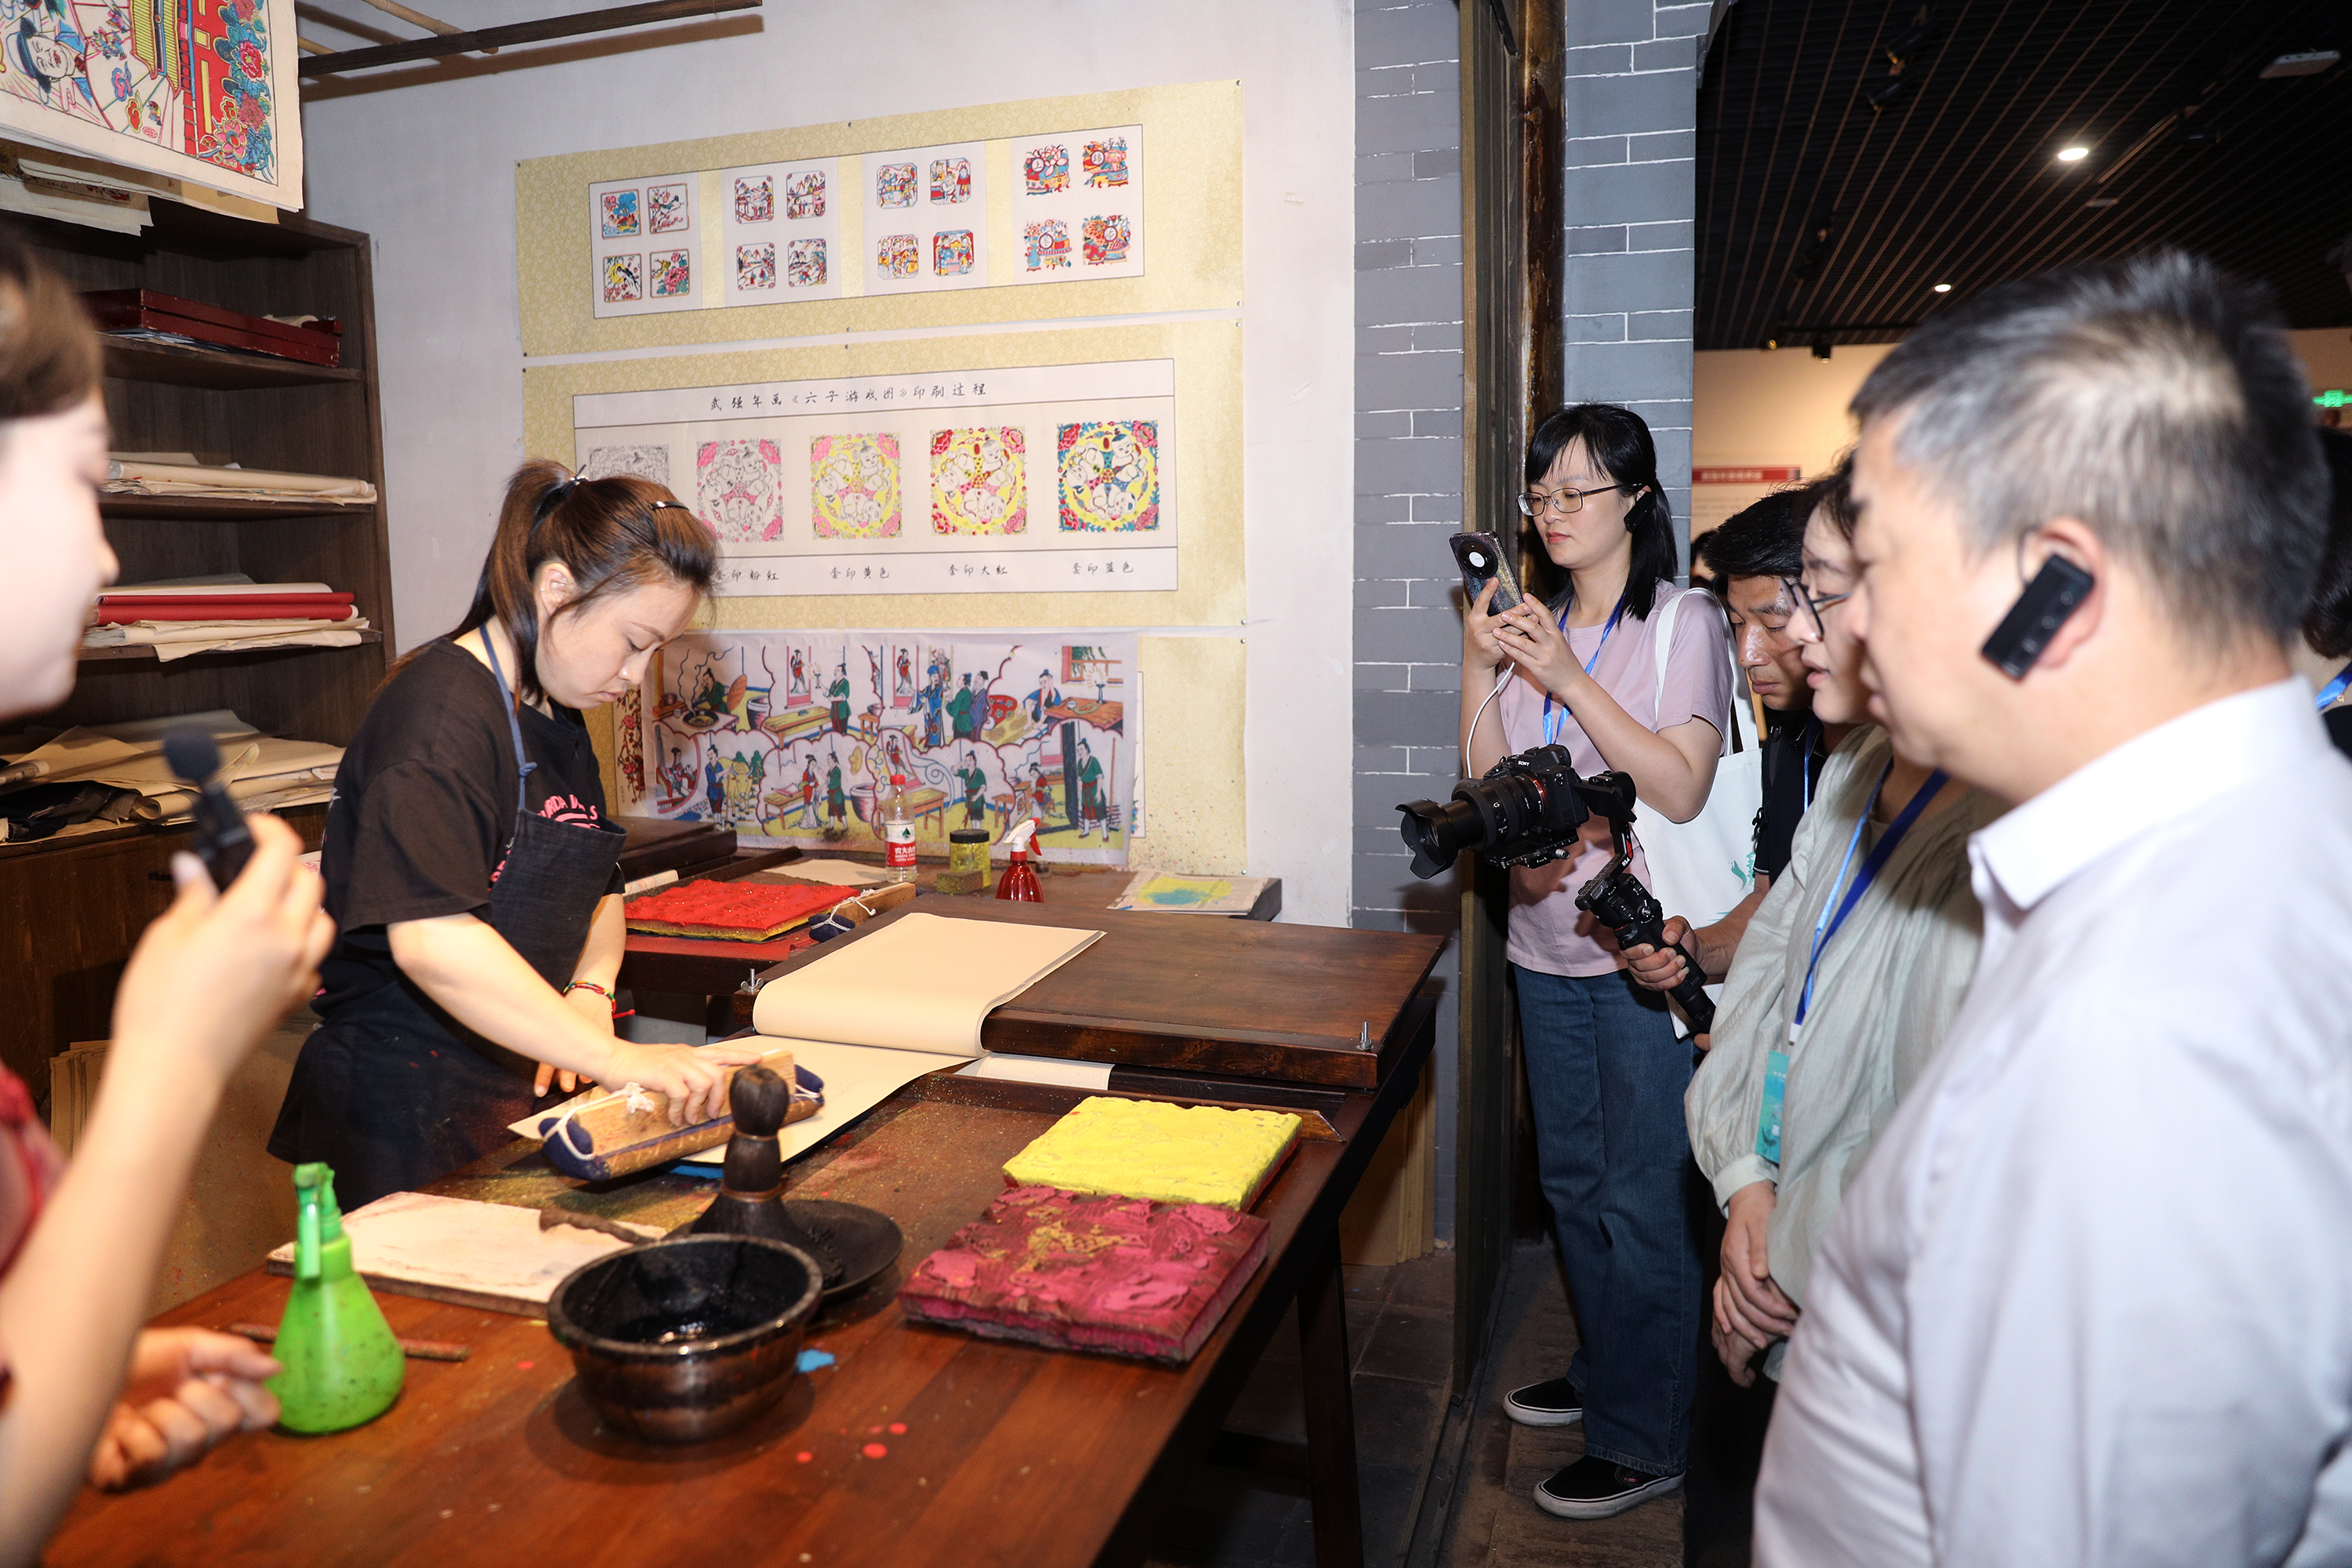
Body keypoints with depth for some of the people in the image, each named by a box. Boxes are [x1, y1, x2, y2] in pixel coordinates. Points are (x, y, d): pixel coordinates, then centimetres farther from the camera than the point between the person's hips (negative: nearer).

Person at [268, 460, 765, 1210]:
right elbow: (430, 939, -32)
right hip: (411, 1113, -8)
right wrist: (613, 1057, -35)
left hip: (519, 1092, 8)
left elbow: (600, 896, 16)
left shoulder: (557, 719, 10)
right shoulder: (439, 713, -19)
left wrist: (590, 993, -5)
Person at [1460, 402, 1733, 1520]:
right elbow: (1490, 785, 5)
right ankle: (1603, 1372, 38)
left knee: (1641, 1198, 2)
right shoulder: (1533, 626, 10)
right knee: (1571, 1177, 19)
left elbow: (1681, 788, -17)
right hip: (1548, 942, 6)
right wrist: (1479, 669, -7)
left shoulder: (1684, 622, -7)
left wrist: (1570, 681, -20)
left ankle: (1642, 1440, 18)